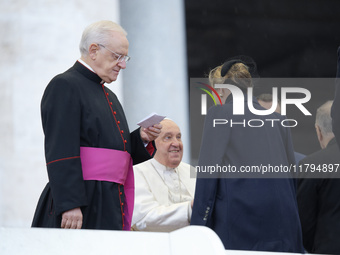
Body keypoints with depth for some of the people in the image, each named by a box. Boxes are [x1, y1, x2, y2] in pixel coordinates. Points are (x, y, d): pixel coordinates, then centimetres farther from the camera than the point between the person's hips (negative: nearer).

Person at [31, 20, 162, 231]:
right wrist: (70, 205, -23)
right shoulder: (64, 86, -6)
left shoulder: (108, 96, 22)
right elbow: (60, 153, -15)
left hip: (110, 204, 8)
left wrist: (141, 138, 5)